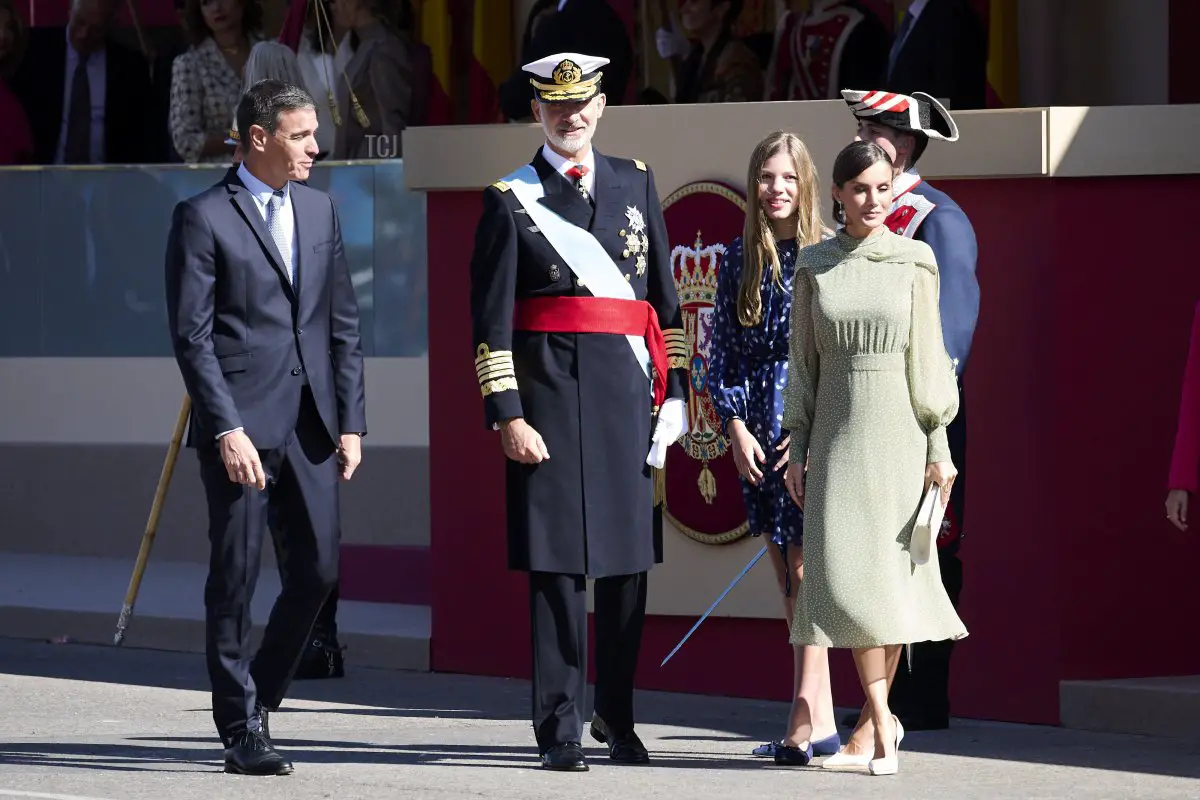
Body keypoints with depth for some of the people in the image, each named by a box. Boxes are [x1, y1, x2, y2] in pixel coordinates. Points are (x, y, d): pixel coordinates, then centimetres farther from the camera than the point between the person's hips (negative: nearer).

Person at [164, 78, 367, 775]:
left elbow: (344, 323, 15)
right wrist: (228, 429, -16)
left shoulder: (320, 210, 14)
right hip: (242, 425, -5)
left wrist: (352, 422, 7)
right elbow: (192, 336, -8)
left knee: (319, 568, 3)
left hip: (311, 424, 5)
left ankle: (259, 697, 20)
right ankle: (242, 730, 6)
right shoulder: (204, 218, -4)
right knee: (237, 575, -1)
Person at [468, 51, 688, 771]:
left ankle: (618, 717, 19)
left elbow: (665, 296, 16)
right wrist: (507, 414, -10)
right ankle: (560, 730, 1)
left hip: (628, 389, 4)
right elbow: (491, 319, -2)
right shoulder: (512, 200, 2)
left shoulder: (636, 183, 14)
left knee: (629, 558, 7)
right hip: (551, 391, -4)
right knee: (557, 561, -4)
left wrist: (673, 389, 10)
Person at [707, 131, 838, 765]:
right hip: (757, 438, 5)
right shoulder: (738, 260, 10)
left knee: (805, 572, -9)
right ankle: (820, 721, 11)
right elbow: (722, 351, 10)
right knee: (788, 580, 7)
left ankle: (803, 727, -10)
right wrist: (736, 427, -1)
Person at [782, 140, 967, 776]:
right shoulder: (815, 266, 6)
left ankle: (872, 723, 12)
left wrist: (938, 446, -2)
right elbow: (802, 362, 9)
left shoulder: (913, 262, 2)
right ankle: (883, 727, -5)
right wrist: (797, 448, 6)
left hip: (898, 434, -1)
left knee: (890, 575, -1)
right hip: (837, 437, 1)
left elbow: (928, 356, 2)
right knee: (845, 576, -9)